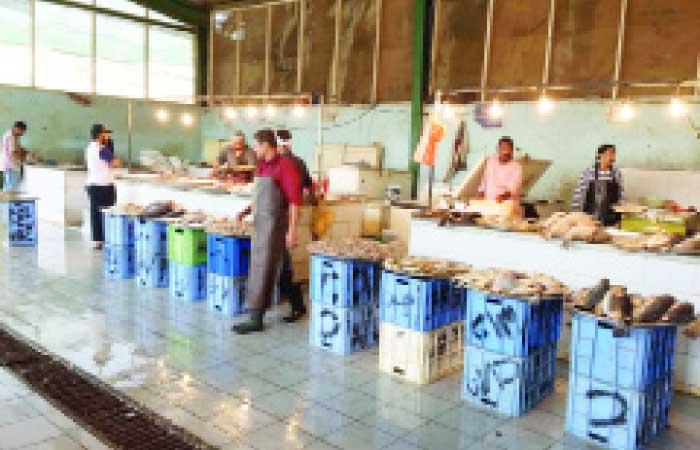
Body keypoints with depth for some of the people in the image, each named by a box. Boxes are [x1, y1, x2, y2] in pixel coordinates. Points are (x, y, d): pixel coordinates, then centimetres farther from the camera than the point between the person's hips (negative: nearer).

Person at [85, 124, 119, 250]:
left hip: (91, 184, 9)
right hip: (104, 185, -8)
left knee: (95, 213, 9)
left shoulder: (89, 148, 11)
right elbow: (115, 163, -15)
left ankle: (97, 241, 13)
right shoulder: (102, 149, -15)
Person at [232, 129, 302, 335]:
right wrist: (247, 211, 10)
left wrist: (292, 230, -19)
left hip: (275, 223, -9)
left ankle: (256, 319, 1)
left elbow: (294, 200, -16)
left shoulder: (285, 166, -12)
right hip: (259, 223, 9)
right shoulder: (261, 166, 13)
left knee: (264, 269, -6)